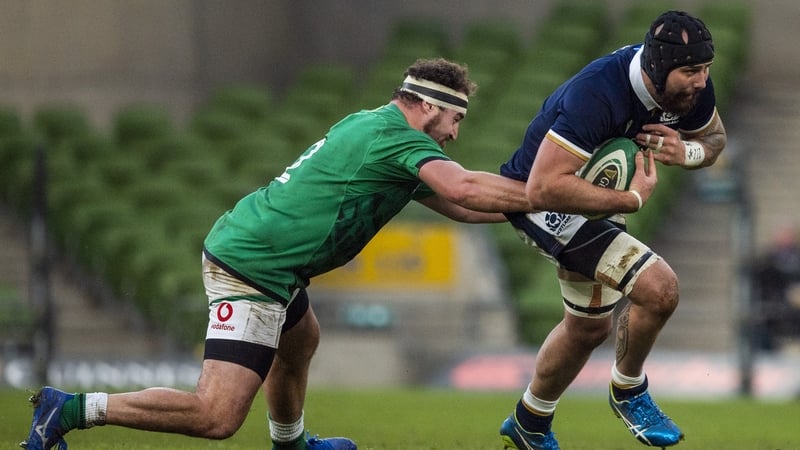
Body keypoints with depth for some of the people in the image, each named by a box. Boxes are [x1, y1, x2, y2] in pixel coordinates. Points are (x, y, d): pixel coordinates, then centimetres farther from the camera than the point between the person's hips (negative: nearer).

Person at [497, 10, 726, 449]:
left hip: (597, 195, 9)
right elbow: (545, 188, -42)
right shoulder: (597, 95, -39)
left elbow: (714, 139, 5)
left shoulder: (691, 85, -16)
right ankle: (628, 392, 5)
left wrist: (685, 152, -19)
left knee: (589, 327, 24)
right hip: (542, 204, -9)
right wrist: (632, 199, -38)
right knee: (658, 288, -22)